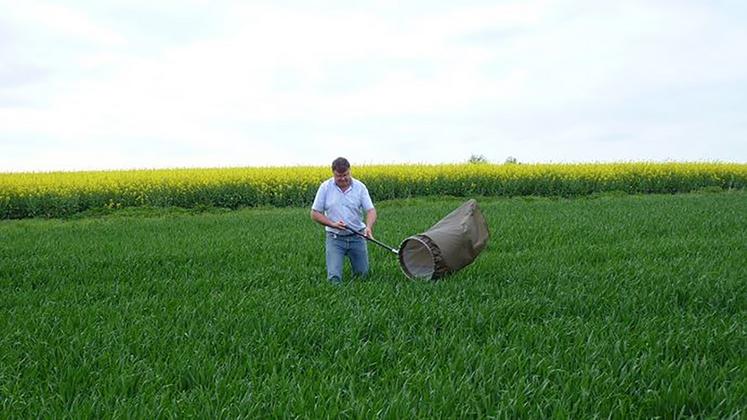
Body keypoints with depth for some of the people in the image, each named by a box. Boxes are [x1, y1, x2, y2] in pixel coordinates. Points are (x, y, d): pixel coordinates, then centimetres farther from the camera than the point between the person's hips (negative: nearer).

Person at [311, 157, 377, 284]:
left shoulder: (360, 187, -4)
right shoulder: (325, 188, -6)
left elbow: (371, 211, -8)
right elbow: (315, 214, -2)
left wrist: (369, 227, -29)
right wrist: (332, 224, -17)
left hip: (357, 237, 1)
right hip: (335, 238, -1)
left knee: (362, 274, 9)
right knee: (334, 278, -14)